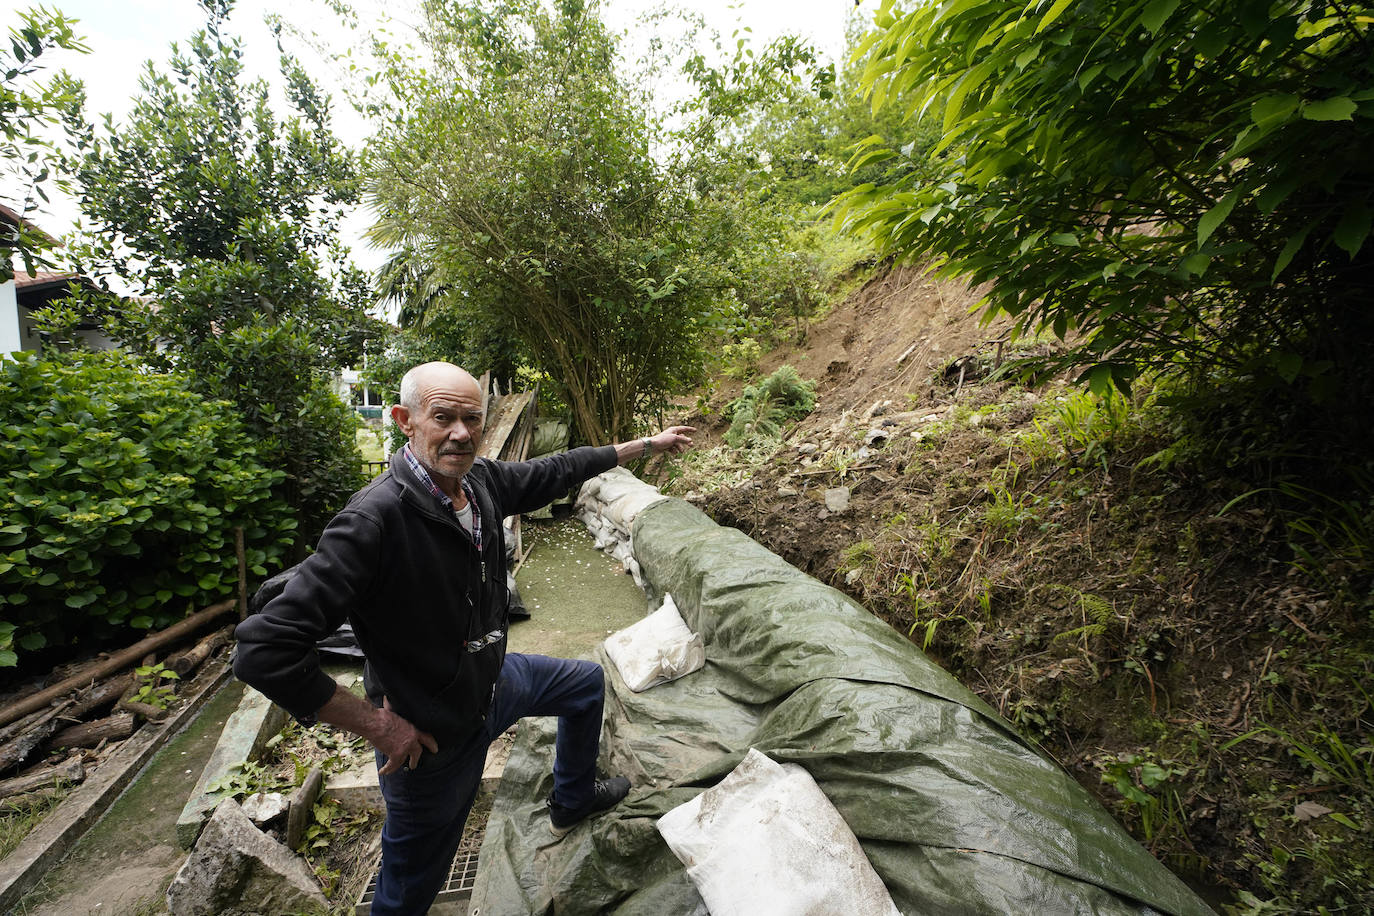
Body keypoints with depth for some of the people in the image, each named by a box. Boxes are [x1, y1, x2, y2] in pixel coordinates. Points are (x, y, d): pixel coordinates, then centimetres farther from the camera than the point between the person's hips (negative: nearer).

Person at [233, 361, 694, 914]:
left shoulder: (483, 481, -11)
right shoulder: (375, 520, -33)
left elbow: (555, 471, 6)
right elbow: (264, 650, -33)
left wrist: (645, 445, 13)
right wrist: (375, 724, -24)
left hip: (492, 680, 8)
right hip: (431, 734, -7)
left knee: (586, 683, 25)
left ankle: (571, 802, 51)